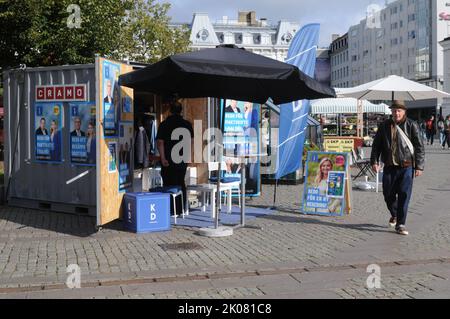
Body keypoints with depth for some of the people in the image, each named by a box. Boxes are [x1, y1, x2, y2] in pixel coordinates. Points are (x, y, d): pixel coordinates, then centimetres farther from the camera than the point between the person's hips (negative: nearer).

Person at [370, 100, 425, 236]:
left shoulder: (412, 126, -2)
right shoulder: (384, 126, 6)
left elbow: (420, 147, -2)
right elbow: (376, 145, 12)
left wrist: (419, 166, -8)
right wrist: (374, 161, 1)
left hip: (406, 167, -3)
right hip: (390, 167, 3)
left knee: (404, 196, -4)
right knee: (388, 195, 9)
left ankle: (400, 224, 6)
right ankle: (394, 215, 37)